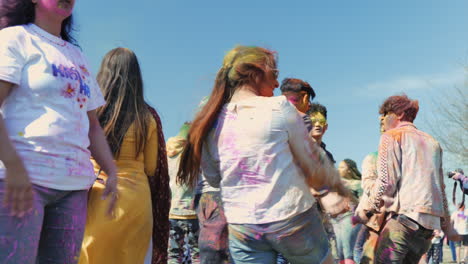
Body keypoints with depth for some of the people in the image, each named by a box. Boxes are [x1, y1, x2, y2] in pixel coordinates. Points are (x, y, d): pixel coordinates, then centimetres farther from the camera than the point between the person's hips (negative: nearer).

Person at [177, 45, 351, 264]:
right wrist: (337, 183, 15)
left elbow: (213, 178, 11)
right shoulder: (279, 107, -9)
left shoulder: (212, 123, 2)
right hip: (291, 217, -3)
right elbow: (312, 161, -3)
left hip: (241, 227, 4)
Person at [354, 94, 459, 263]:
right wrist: (446, 226, 29)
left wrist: (365, 209, 0)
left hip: (405, 215, -8)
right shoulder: (431, 142, 24)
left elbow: (386, 181, -9)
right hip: (431, 223, 8)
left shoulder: (391, 136, 4)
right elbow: (441, 188, 24)